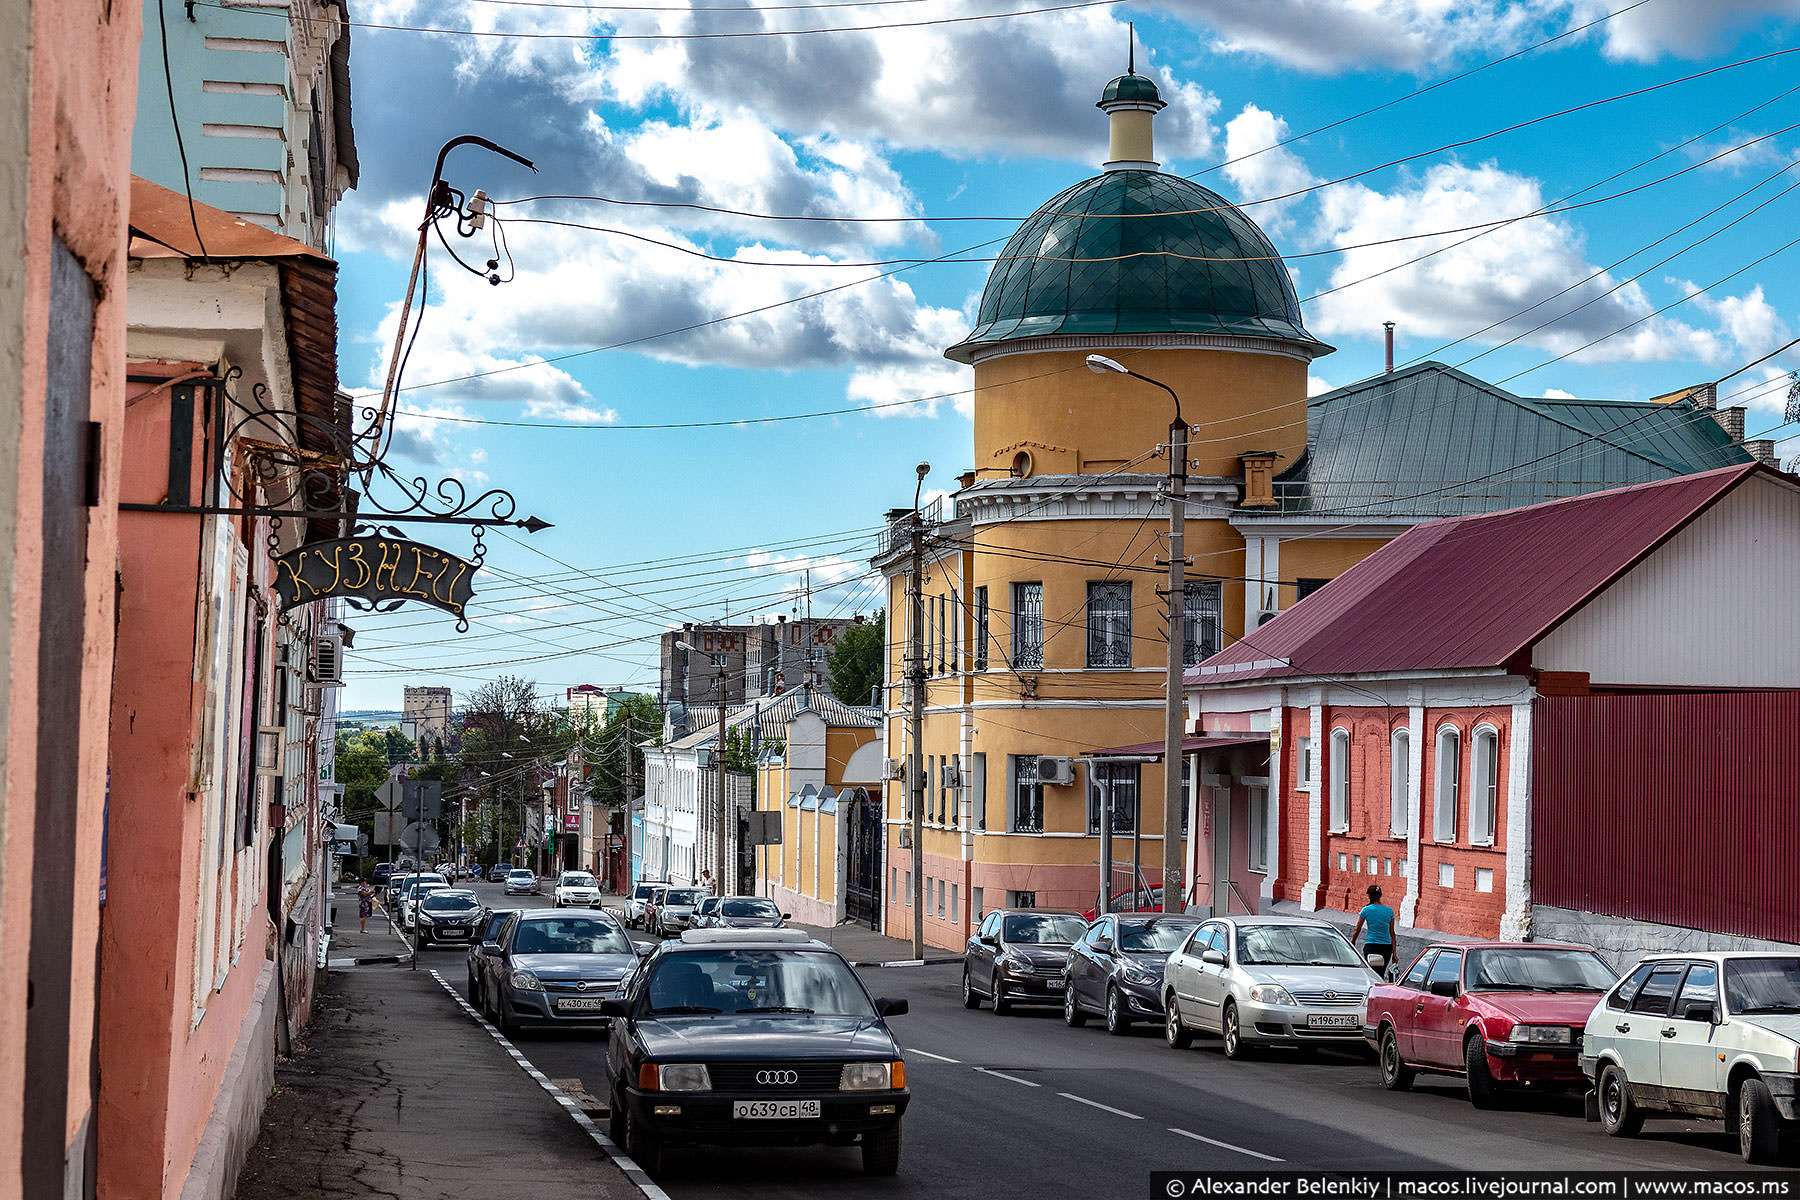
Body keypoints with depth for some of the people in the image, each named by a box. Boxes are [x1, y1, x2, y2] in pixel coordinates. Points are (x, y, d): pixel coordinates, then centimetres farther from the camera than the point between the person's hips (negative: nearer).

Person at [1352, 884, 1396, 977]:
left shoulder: (1366, 910, -2)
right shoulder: (1389, 911, 6)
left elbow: (1356, 931, 3)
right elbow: (1392, 933, 7)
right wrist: (1394, 953, 10)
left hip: (1371, 946, -3)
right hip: (1386, 947, 3)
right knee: (1381, 974, 14)